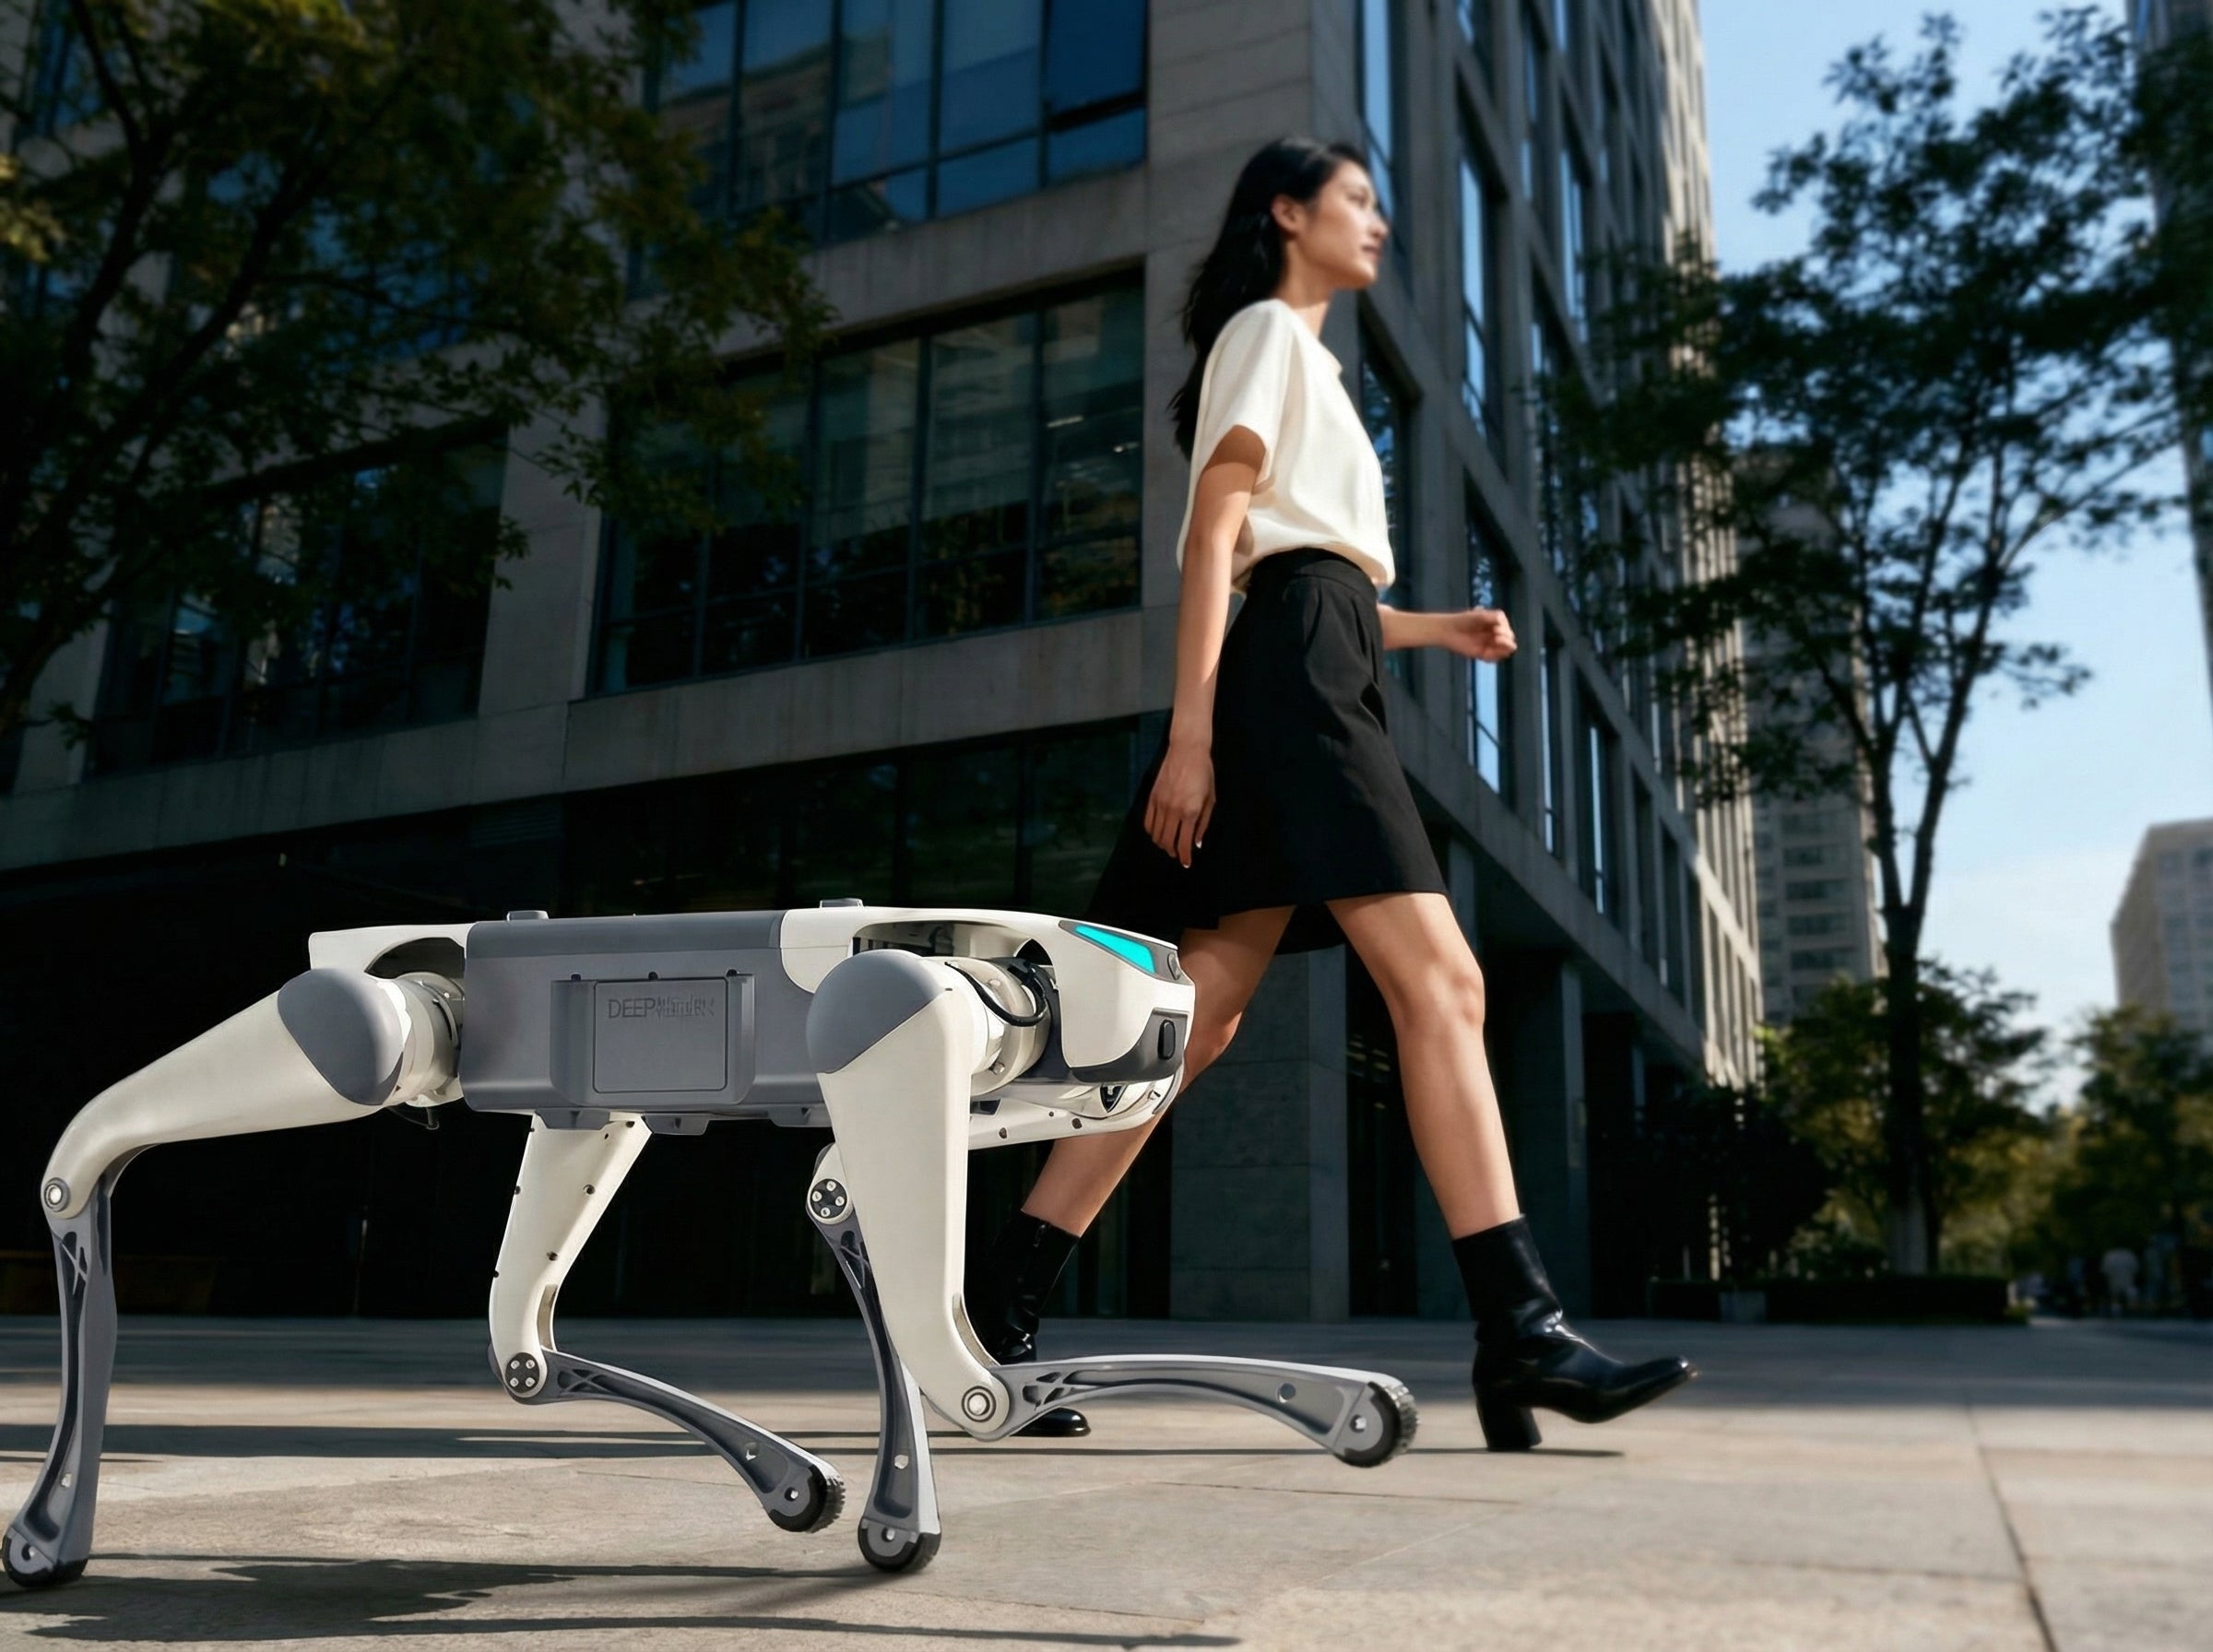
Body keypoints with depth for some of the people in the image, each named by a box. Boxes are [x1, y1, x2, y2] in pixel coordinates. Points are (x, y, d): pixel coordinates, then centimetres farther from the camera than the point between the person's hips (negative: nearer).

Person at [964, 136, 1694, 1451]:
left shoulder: (1308, 360, 33)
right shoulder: (1266, 329, 6)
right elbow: (1215, 532, -8)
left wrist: (1435, 629, 17)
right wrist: (1190, 729, -18)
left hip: (1323, 675, 9)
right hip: (1294, 672, -9)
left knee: (1197, 1020, 0)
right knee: (1439, 983, -16)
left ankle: (1003, 1302, 2)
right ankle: (1522, 1330, -17)